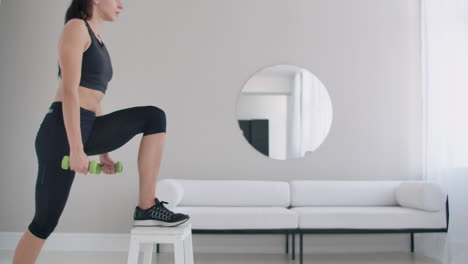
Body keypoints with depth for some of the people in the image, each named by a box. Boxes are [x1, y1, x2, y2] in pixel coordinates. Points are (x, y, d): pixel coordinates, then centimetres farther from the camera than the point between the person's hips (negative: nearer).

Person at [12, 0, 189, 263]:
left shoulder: (98, 40, 19)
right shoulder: (76, 27, -7)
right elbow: (69, 91, -17)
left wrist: (103, 151, 19)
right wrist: (76, 149, -21)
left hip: (87, 128, 8)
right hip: (63, 130, -8)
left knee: (154, 116, -4)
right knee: (45, 222, -1)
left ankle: (147, 208, -5)